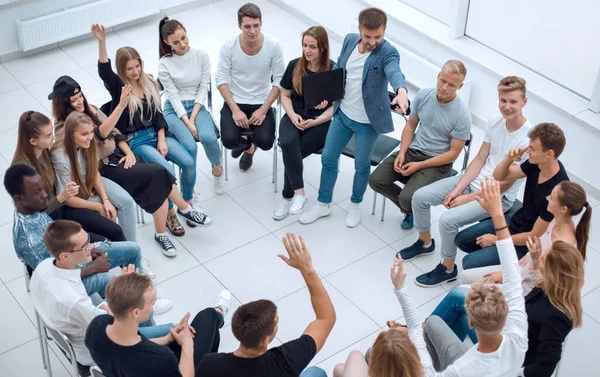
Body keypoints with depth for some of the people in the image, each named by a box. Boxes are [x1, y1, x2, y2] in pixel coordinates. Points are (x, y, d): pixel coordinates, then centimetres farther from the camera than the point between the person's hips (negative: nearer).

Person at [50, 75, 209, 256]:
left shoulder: (90, 109, 7)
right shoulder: (65, 128, -16)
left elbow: (115, 133, 13)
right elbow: (100, 133, -31)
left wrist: (129, 152, -4)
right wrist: (120, 106, -42)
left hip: (118, 155, 7)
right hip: (104, 168, -7)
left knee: (160, 175, -17)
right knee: (158, 174, -22)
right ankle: (186, 210, -2)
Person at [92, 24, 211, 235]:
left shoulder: (149, 83, 8)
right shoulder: (118, 86, -6)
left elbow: (157, 114, 8)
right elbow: (104, 71, -28)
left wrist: (162, 140, -4)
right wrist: (102, 42, -43)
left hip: (156, 133, 5)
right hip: (135, 140, -5)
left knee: (189, 162, -14)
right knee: (168, 171, -24)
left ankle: (186, 205, 6)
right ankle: (171, 214, -5)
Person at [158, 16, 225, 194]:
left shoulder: (202, 55, -4)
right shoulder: (164, 64, -8)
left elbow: (203, 88, -4)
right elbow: (173, 96, -11)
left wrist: (193, 118, -13)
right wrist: (187, 123, -20)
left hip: (197, 106, 1)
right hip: (174, 109, -1)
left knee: (208, 138, -30)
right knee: (190, 146, -29)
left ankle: (217, 168, 3)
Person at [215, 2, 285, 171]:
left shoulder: (273, 45, -15)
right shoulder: (228, 46, -14)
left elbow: (279, 81, -9)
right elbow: (221, 80, -9)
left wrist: (263, 109, -17)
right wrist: (235, 110, -18)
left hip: (261, 103, 0)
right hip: (235, 102, 0)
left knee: (266, 142, -23)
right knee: (229, 140, -22)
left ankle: (249, 144, 19)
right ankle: (248, 142, 18)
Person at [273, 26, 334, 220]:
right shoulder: (294, 66, 3)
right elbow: (285, 95, 11)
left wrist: (315, 122, -17)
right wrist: (293, 115, -8)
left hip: (321, 122, -3)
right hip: (295, 117, 3)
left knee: (292, 152, -26)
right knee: (288, 144, -31)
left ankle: (288, 196, -8)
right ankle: (299, 192, -25)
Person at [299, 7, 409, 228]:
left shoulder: (387, 52, -22)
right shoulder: (349, 40, -5)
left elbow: (394, 72, -44)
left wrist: (401, 91, -66)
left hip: (367, 121, -5)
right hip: (342, 113, 5)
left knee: (361, 165, 12)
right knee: (328, 158, 13)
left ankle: (355, 205, 37)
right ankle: (323, 204, 32)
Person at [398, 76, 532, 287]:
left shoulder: (529, 137, -24)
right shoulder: (495, 121, -4)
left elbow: (506, 183, -20)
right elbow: (480, 159, 4)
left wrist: (468, 198, -16)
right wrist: (458, 189, -6)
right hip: (474, 180, 7)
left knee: (448, 220, -26)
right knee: (420, 197, -2)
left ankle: (448, 269, 0)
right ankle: (425, 243, 24)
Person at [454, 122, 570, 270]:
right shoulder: (537, 163, -12)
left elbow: (535, 236, -24)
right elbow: (499, 176, 3)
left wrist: (496, 240, -13)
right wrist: (509, 158, -20)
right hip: (515, 222, 8)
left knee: (469, 263, -13)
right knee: (462, 240, 11)